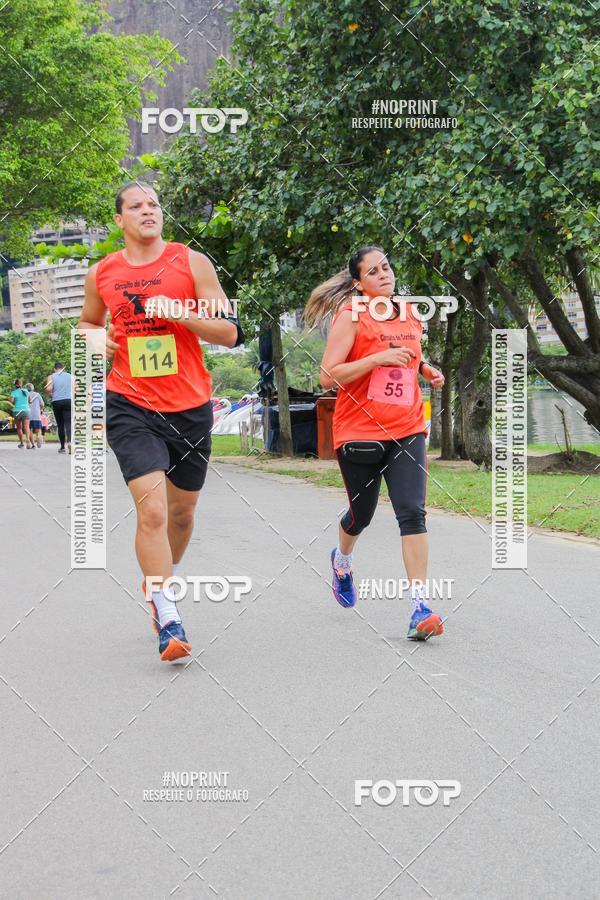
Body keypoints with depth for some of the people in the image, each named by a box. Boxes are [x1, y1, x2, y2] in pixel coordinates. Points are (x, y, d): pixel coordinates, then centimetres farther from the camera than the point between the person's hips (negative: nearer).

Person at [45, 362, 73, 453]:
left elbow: (48, 389, -9)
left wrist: (51, 395, 10)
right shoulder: (70, 376, 11)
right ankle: (69, 441, -34)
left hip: (56, 401, 0)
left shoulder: (51, 377, 6)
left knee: (60, 425, 9)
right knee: (68, 423, -8)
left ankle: (62, 447, 13)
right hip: (68, 400, 0)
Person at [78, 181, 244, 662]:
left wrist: (176, 311, -17)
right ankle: (167, 618, -12)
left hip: (190, 406, 1)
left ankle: (162, 581, 43)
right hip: (130, 406, -1)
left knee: (182, 508, 16)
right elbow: (88, 322, 25)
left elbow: (230, 333, -5)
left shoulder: (191, 262, -1)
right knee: (152, 509, -17)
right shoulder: (101, 274, 5)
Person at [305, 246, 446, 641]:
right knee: (362, 515, 13)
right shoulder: (351, 315, -7)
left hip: (407, 430, 3)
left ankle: (421, 606, -15)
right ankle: (342, 560, 49)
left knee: (413, 513, -13)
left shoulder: (411, 314, 10)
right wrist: (377, 359, -22)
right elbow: (328, 375, -14)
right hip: (359, 431, -3)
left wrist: (428, 370, 8)